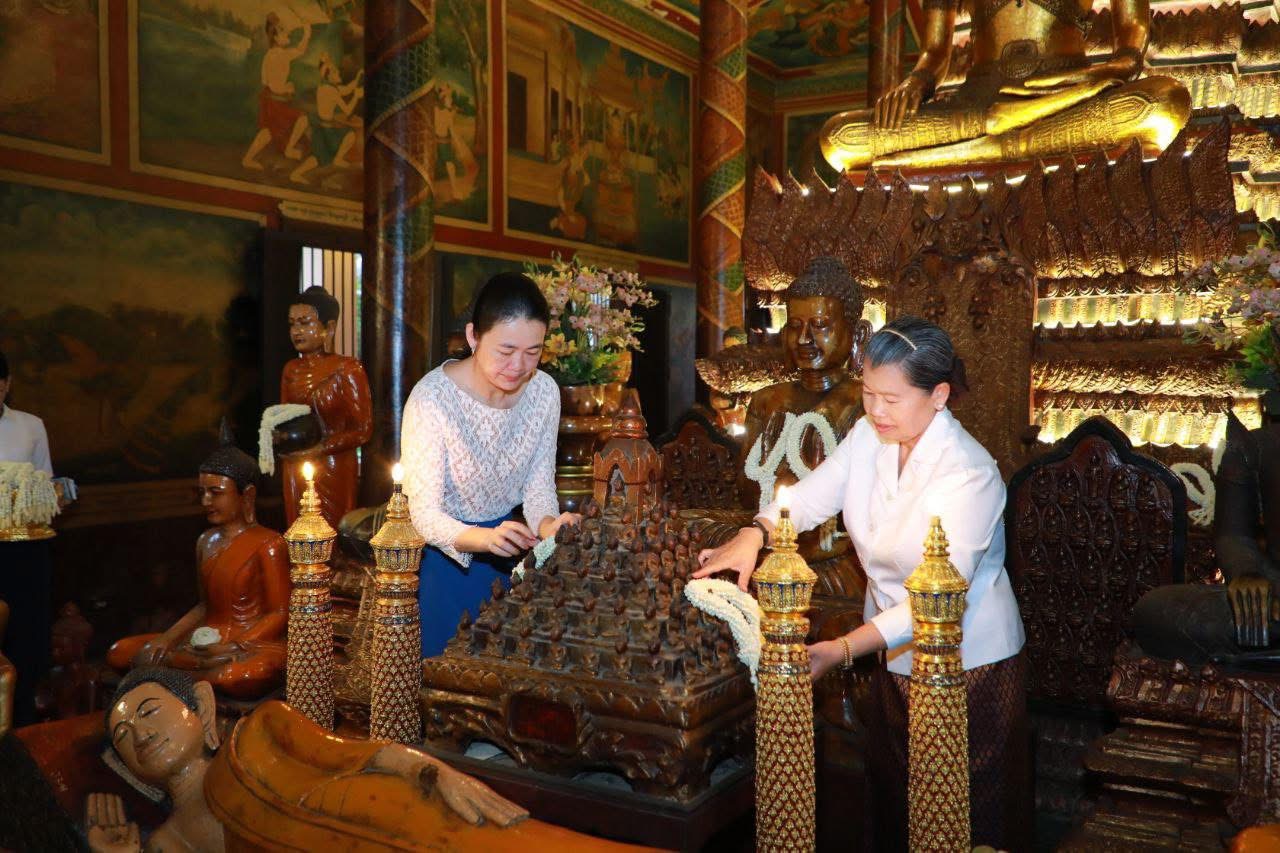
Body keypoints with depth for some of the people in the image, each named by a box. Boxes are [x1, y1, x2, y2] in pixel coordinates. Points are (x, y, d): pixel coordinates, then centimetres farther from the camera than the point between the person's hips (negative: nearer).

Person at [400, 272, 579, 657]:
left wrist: (548, 524, -26)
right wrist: (485, 537, -42)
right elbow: (424, 513, -24)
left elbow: (539, 488, -4)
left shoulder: (544, 391, -12)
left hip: (501, 554, 4)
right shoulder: (432, 398, -26)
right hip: (439, 555, -4)